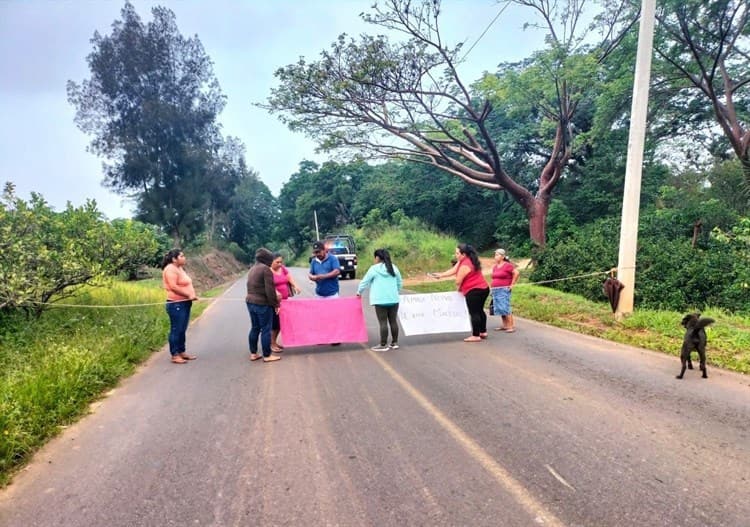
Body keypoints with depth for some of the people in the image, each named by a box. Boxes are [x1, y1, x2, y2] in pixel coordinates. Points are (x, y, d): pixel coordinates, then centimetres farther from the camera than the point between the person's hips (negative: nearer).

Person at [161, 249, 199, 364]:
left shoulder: (179, 268, 16)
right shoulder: (170, 269, -14)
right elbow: (173, 287, -24)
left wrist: (192, 295, 5)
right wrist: (188, 295, -20)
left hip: (184, 303, 10)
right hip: (176, 304, -10)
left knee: (182, 330, 15)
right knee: (176, 330, -3)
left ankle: (181, 352, 23)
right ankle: (174, 355, 3)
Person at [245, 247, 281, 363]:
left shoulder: (252, 269, 15)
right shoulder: (266, 269, -14)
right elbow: (269, 290, -18)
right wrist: (275, 304, -10)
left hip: (250, 302, 9)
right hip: (263, 304, -9)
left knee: (254, 328, 16)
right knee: (266, 330, -1)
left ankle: (253, 354, 22)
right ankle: (267, 356, 5)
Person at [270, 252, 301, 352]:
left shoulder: (283, 269, 11)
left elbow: (290, 278, 3)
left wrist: (295, 286, -17)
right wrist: (275, 292, -38)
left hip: (284, 300, 7)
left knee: (281, 322, 11)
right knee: (275, 322, -5)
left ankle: (275, 342, 24)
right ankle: (272, 344, 6)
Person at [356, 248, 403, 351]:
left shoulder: (374, 268, -5)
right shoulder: (394, 268, 9)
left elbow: (365, 281, 1)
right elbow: (400, 282, 17)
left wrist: (359, 292, 16)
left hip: (380, 300, -5)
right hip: (393, 299, 5)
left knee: (383, 322, -2)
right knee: (393, 321, 11)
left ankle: (383, 345, 2)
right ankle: (395, 343, 19)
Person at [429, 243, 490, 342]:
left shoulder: (464, 265, -19)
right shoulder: (468, 260, 13)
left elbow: (458, 281, -16)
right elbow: (453, 271, 15)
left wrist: (459, 289, 6)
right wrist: (440, 275, 13)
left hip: (474, 291, -11)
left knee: (474, 313, -6)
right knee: (479, 311, 19)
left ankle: (476, 336, -3)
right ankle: (483, 332, 29)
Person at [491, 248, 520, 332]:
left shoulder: (507, 265, -9)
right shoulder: (494, 266, 14)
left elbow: (516, 273, -15)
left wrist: (512, 284, -12)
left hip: (504, 290, -8)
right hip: (495, 290, 8)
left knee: (505, 308, -12)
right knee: (500, 308, 8)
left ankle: (511, 326, -9)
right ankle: (505, 325, 15)